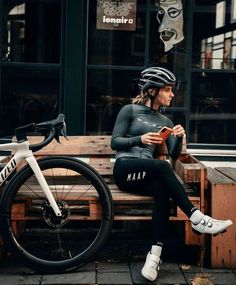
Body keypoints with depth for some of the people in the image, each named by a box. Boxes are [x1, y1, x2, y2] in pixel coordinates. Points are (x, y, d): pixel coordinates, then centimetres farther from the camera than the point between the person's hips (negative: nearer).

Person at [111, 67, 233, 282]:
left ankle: (155, 254, -38)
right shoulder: (130, 110, 7)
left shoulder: (165, 121, 21)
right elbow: (114, 142, -1)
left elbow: (174, 155, 13)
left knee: (162, 189, -33)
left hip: (147, 174, 4)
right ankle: (197, 218, -33)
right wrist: (140, 139, -16)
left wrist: (179, 138, -7)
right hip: (125, 168, -4)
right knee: (162, 166, -34)